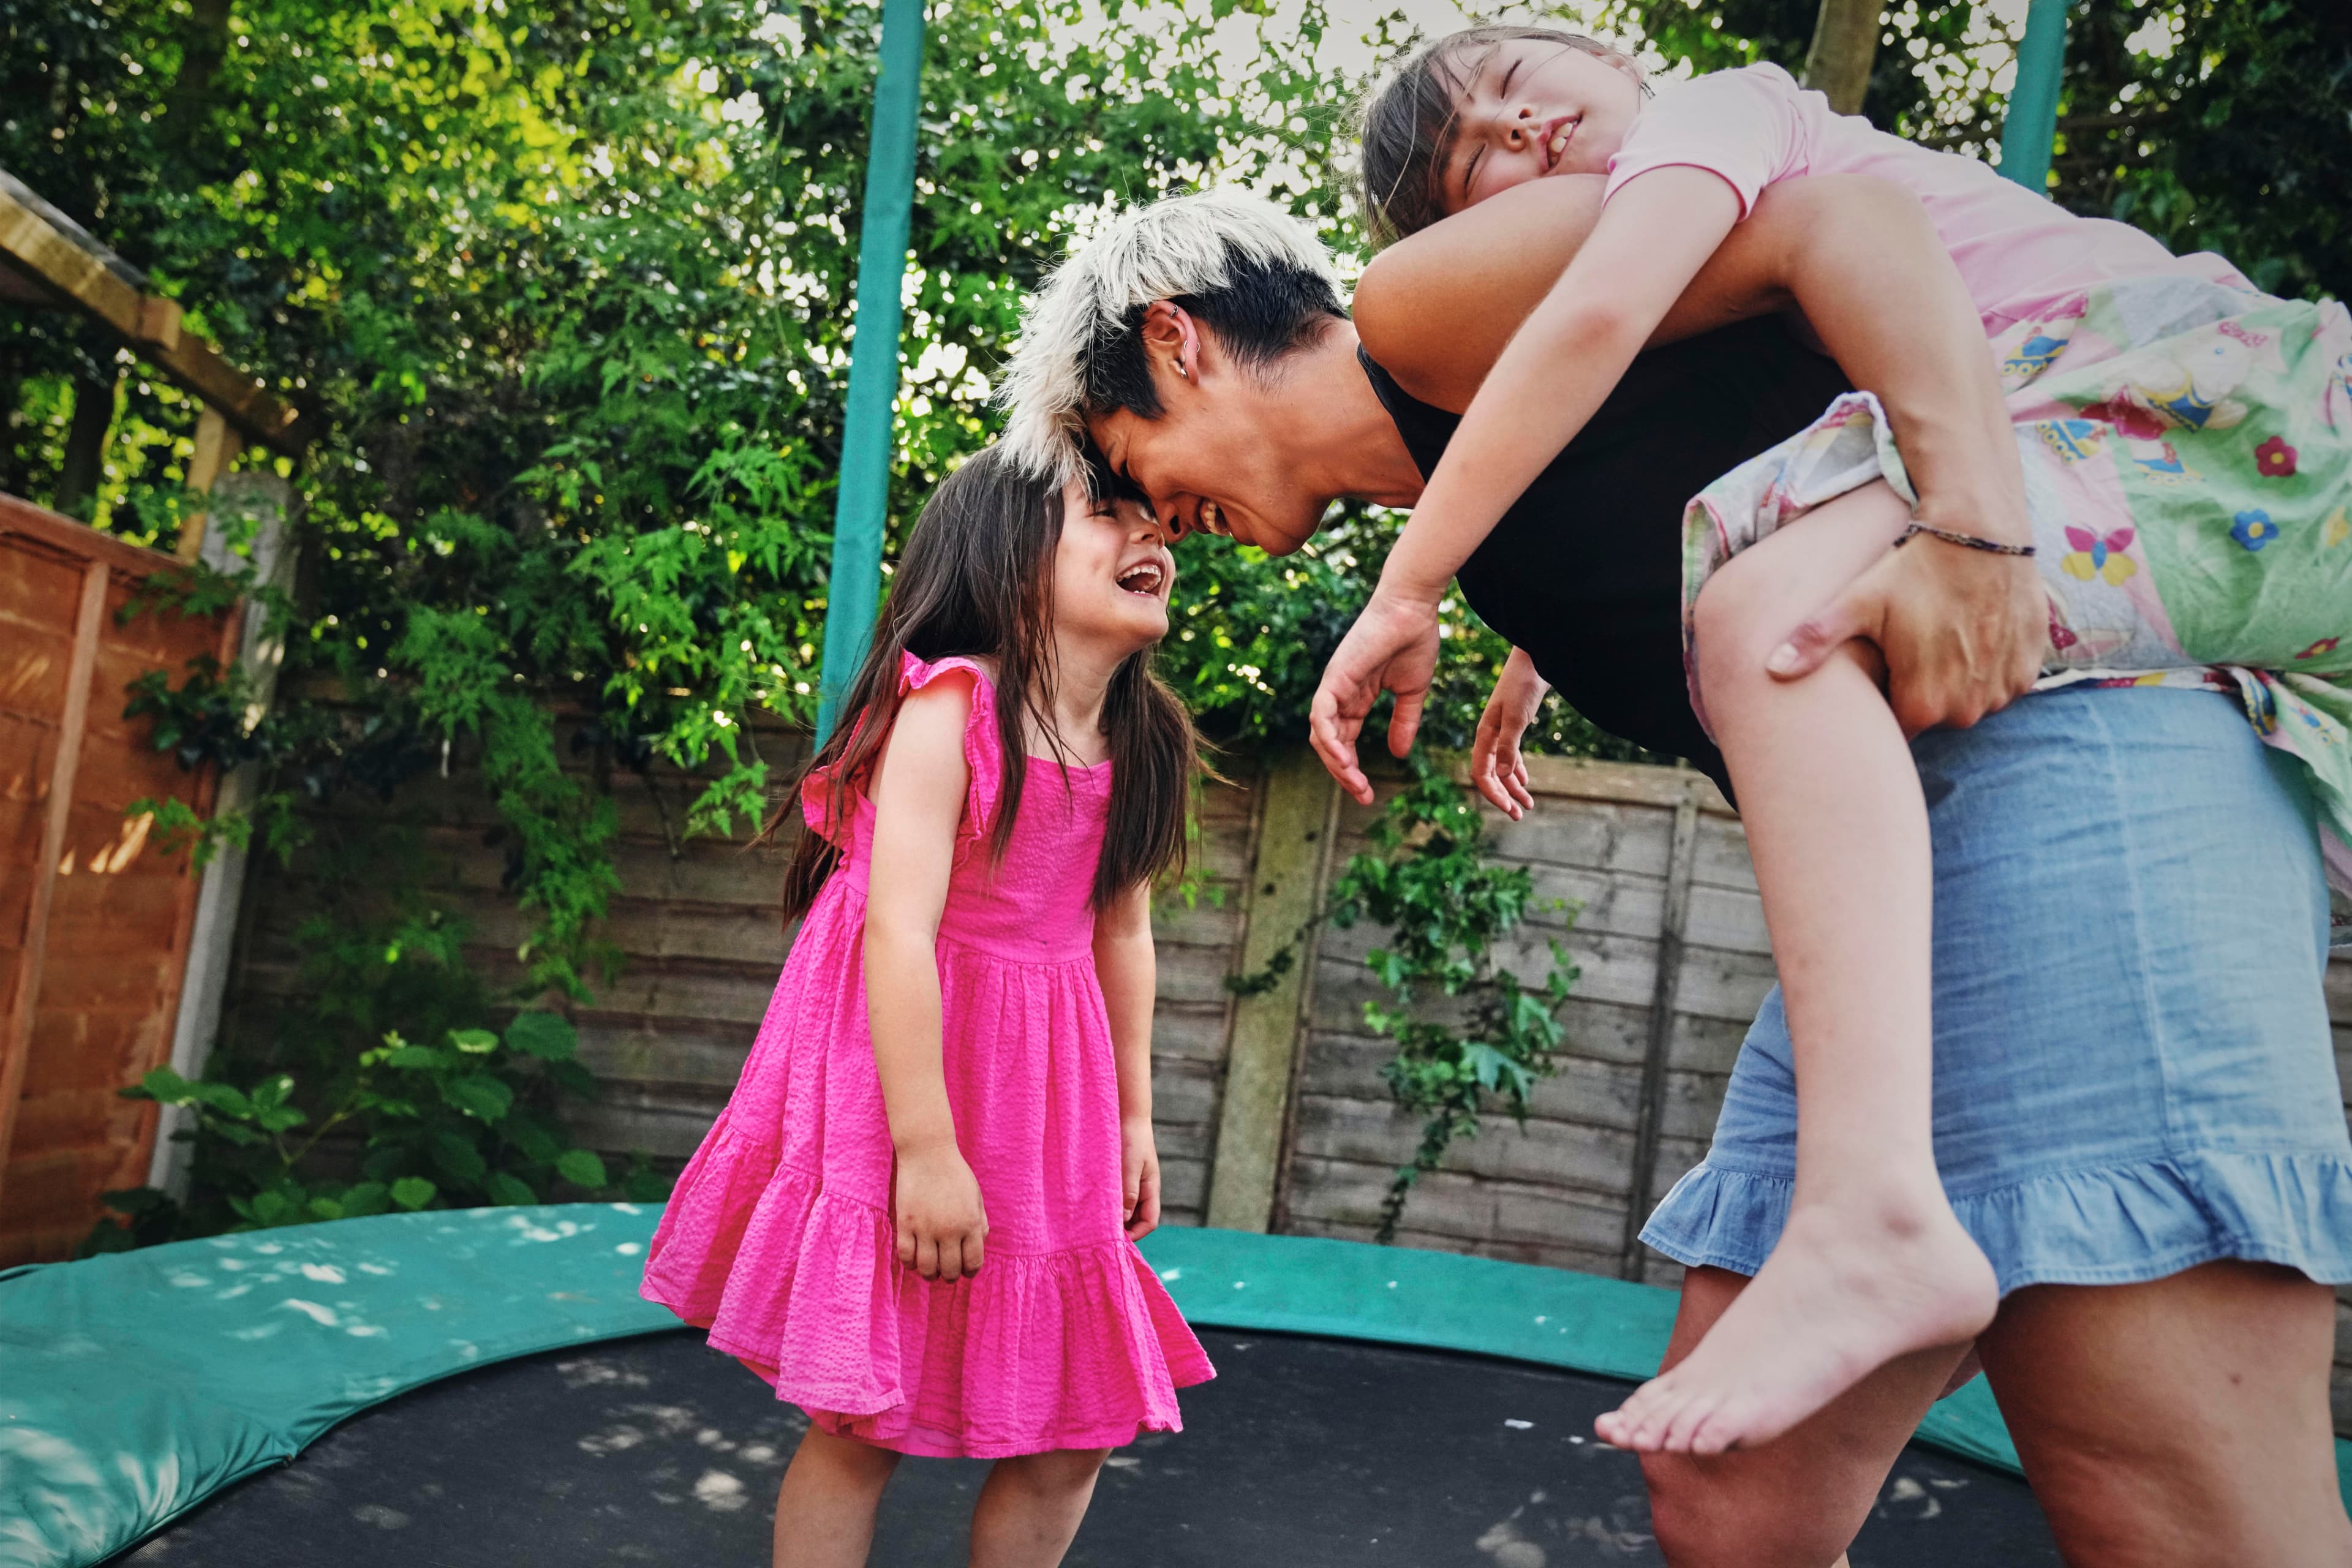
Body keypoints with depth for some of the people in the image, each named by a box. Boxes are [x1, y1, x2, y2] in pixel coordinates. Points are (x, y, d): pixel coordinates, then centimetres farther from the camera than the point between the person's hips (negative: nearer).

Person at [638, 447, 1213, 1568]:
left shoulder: (1139, 745, 2)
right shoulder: (951, 708, -18)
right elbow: (899, 931, -23)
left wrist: (1133, 1116, 14)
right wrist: (927, 1149, -23)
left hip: (1042, 1099, 7)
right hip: (901, 1066, -6)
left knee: (1074, 1432, 11)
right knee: (861, 1423, 3)